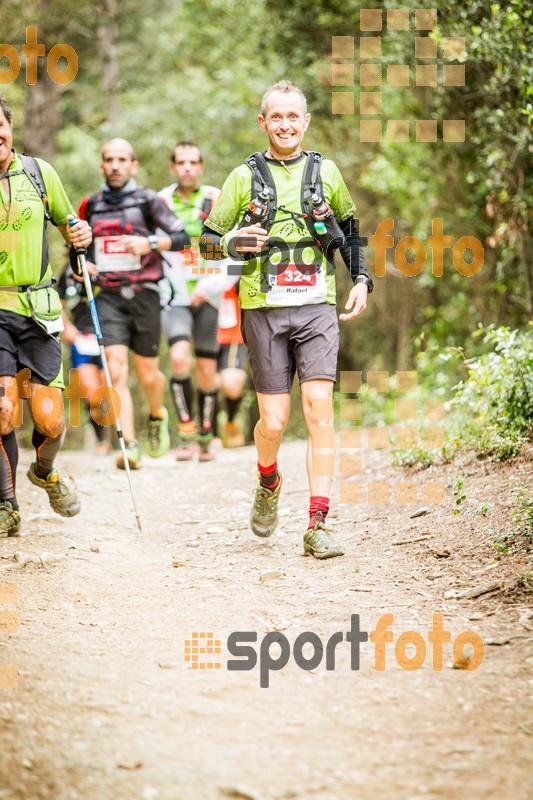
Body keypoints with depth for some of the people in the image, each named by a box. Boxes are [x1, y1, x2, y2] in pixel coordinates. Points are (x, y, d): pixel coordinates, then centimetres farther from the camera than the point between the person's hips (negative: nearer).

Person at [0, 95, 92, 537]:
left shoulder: (39, 172, 5)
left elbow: (66, 222, 20)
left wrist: (81, 233, -2)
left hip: (38, 308, 2)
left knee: (49, 418, -2)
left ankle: (45, 471, 32)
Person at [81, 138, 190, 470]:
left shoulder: (148, 200, 1)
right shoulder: (91, 205, 11)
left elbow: (182, 237, -7)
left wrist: (150, 243, -23)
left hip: (144, 294, -1)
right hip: (108, 296, 1)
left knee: (147, 373, 7)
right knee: (116, 372, -14)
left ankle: (158, 416, 40)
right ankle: (129, 446, -18)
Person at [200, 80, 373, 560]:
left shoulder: (325, 172, 9)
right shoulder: (245, 177, 5)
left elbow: (351, 228, 24)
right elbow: (208, 240, 8)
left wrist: (361, 279, 11)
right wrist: (233, 241, -14)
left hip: (317, 307, 1)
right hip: (264, 309, -1)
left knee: (319, 405, -14)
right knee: (274, 421, -2)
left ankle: (318, 526, -13)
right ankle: (268, 484, 33)